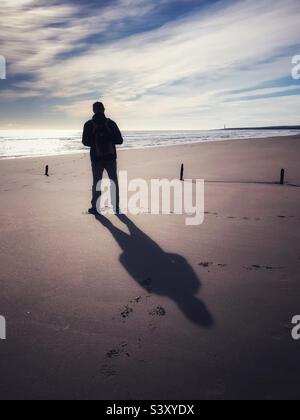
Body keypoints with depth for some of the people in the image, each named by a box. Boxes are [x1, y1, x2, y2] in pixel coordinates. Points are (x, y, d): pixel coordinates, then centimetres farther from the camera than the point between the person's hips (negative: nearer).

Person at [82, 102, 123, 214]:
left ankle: (95, 207, 9)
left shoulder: (89, 125, -2)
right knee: (114, 182, 9)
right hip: (111, 157, 0)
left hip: (96, 158, 0)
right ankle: (116, 207, 11)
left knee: (96, 183, 9)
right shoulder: (111, 123, -1)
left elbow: (85, 142, 0)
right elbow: (119, 140, -1)